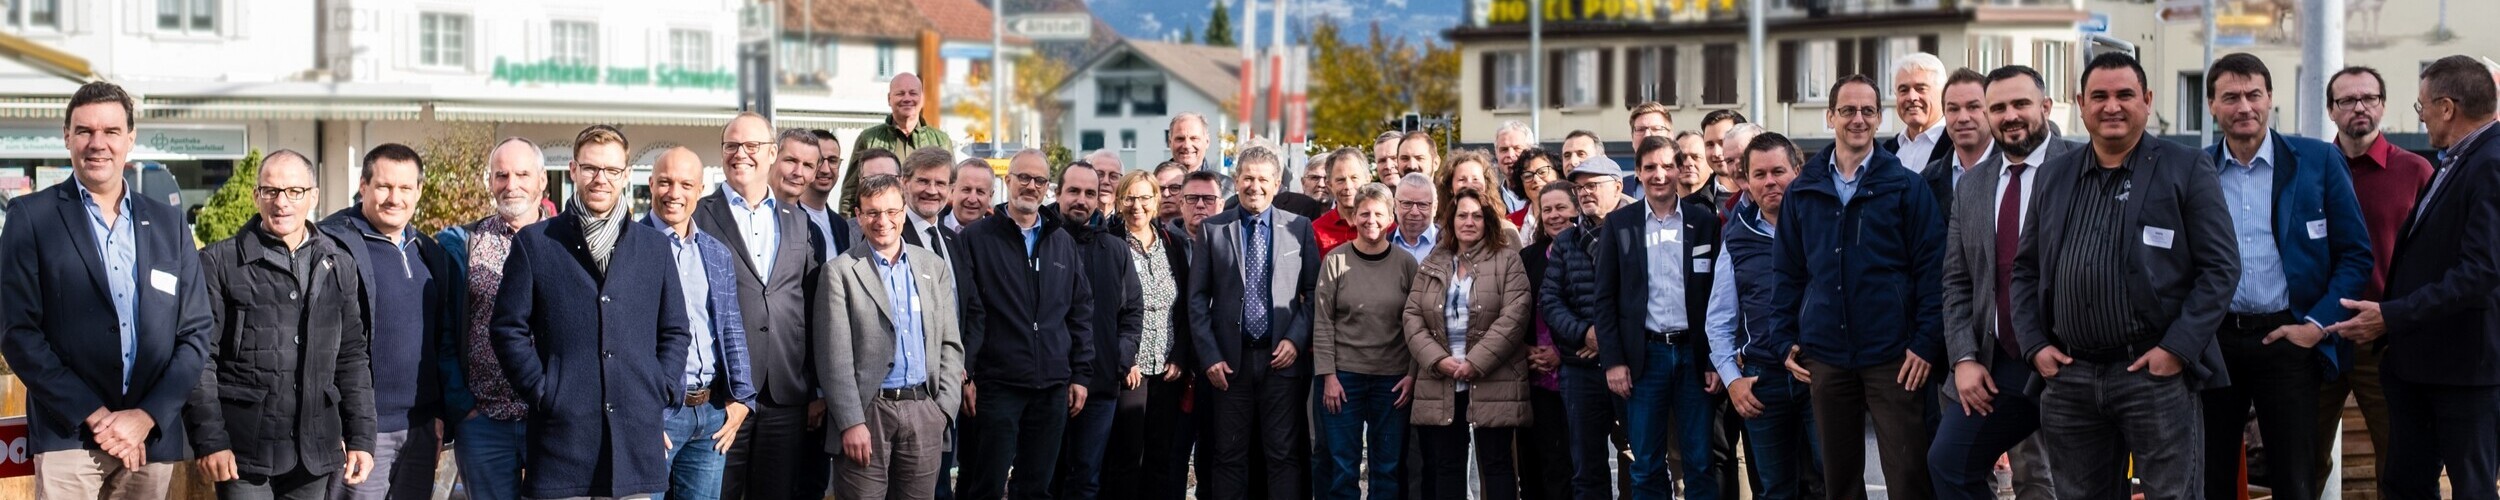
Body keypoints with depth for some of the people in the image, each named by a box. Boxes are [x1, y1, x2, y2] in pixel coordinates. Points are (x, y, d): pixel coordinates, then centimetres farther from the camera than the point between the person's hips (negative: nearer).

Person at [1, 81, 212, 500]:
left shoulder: (168, 223, 10)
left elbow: (198, 331, 7)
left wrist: (147, 416, -6)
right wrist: (96, 416, -11)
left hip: (153, 437, 3)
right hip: (68, 437, -3)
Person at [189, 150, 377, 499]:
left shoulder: (338, 267, 11)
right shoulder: (218, 264, -1)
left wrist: (361, 438, 6)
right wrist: (210, 441, -11)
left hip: (314, 456, 4)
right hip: (243, 455, -4)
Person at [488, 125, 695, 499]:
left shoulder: (655, 246, 14)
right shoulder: (534, 243, 6)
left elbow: (675, 332, 16)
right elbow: (509, 330, 4)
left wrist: (661, 399, 4)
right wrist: (543, 394, -6)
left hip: (637, 439, 2)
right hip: (562, 436, -2)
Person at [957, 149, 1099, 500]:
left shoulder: (1065, 243, 13)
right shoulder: (977, 238, 0)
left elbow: (1081, 312, 14)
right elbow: (966, 312, -4)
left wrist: (1081, 374, 8)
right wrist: (965, 375, -10)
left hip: (1052, 387, 4)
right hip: (995, 384, -4)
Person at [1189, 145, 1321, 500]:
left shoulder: (1300, 227, 5)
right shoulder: (1212, 229, 4)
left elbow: (1314, 291, 6)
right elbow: (1197, 298, 3)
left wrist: (1296, 339, -7)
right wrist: (1210, 356, -4)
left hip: (1281, 358, 0)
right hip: (1230, 360, 0)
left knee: (1284, 454, 2)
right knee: (1229, 456, 6)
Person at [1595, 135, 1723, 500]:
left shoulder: (1704, 220, 5)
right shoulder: (1619, 223, 5)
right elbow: (1605, 298, 3)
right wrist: (1613, 360, -4)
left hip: (1694, 354, 0)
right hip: (1644, 356, 0)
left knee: (1701, 465, 4)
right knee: (1646, 468, 4)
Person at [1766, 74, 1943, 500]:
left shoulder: (1906, 187, 0)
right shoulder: (1803, 191, 9)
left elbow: (1931, 268, -2)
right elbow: (1789, 273, 13)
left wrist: (1927, 342, -9)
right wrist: (1785, 340, 7)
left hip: (1893, 357, -3)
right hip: (1825, 358, 3)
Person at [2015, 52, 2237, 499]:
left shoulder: (2187, 170, 0)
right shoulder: (2053, 177, 13)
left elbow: (2221, 267, -5)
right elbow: (2025, 269, 16)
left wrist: (2177, 349, -12)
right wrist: (2035, 345, 3)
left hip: (2157, 373, -4)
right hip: (2068, 378, 4)